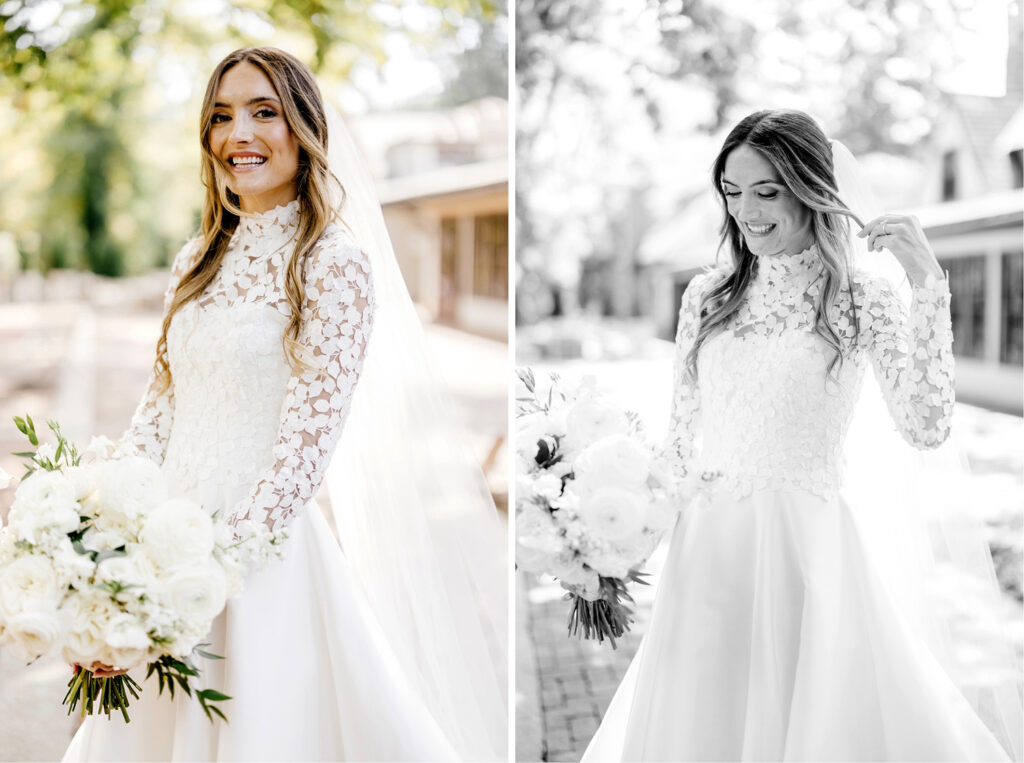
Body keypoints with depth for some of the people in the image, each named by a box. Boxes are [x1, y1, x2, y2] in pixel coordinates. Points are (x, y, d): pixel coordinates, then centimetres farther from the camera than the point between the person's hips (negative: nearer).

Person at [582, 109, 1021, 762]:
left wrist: (928, 285, -19)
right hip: (711, 548, 4)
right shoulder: (708, 295, 5)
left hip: (811, 543, -3)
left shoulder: (865, 301, -4)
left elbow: (926, 427, -17)